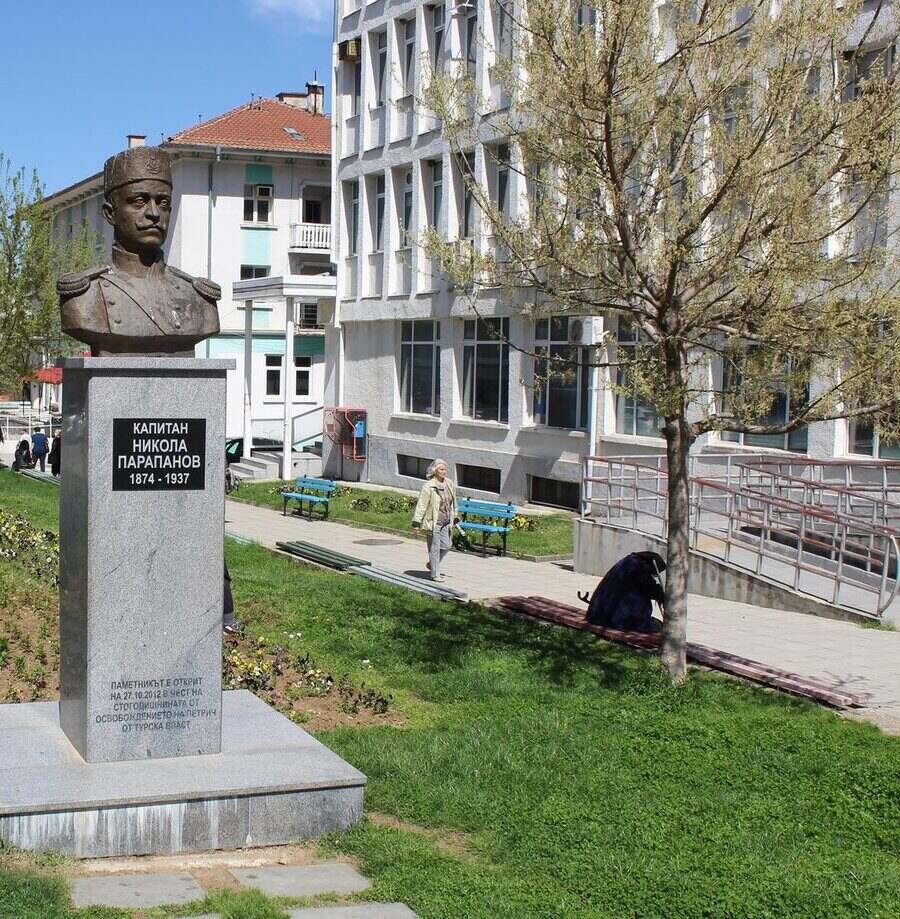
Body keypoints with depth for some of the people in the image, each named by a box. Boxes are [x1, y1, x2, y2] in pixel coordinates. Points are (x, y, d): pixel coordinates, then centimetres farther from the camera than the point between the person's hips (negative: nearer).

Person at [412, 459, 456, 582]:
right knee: (435, 548, 0)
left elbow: (452, 503, 17)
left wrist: (454, 518, 20)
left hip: (445, 522, 7)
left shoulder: (449, 484, 6)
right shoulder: (428, 486, -14)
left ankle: (432, 564, 33)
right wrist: (416, 522, -17)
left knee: (446, 546, 10)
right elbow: (421, 505, -15)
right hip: (433, 522, -7)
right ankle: (435, 574, 9)